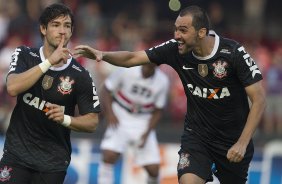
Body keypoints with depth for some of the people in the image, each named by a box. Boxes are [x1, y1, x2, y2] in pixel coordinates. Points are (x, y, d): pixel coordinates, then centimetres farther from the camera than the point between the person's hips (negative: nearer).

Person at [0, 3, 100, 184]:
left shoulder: (80, 75, -6)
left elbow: (92, 122, -2)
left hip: (53, 162, 0)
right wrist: (49, 61, -26)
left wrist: (65, 119, -22)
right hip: (17, 153, 0)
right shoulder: (24, 55, -3)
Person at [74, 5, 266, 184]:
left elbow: (259, 100, -17)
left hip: (233, 139, -1)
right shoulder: (176, 49, -11)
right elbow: (132, 58, -7)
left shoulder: (234, 53, -20)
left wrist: (242, 143, -22)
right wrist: (102, 54, -27)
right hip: (197, 135, 2)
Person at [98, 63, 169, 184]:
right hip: (120, 119, -1)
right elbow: (105, 90, -6)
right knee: (109, 155, -24)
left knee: (153, 169, -5)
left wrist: (147, 133, -10)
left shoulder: (162, 82, -11)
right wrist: (109, 113, -19)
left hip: (144, 123, 1)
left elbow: (157, 111, 0)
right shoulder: (126, 70, -18)